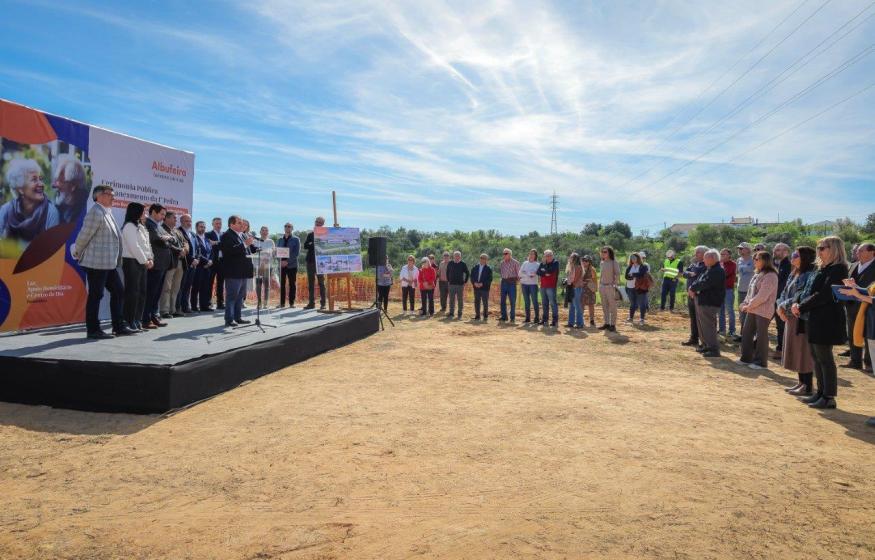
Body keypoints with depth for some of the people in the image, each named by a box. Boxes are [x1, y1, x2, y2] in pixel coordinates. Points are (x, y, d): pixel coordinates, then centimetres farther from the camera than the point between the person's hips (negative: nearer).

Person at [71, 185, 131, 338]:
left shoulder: (107, 213, 14)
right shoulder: (95, 213, -14)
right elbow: (84, 235, -13)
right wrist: (77, 253, -1)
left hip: (110, 263, 9)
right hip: (97, 263, -9)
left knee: (118, 292, 11)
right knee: (96, 295, -1)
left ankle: (119, 327, 17)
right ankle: (93, 330, 8)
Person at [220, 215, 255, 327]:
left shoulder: (242, 235, 18)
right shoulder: (227, 236, -11)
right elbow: (230, 250, -25)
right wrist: (245, 244, -26)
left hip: (243, 272, 9)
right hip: (233, 273, -9)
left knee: (240, 296, 14)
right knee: (231, 296, -5)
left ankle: (238, 317, 22)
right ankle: (229, 320, 0)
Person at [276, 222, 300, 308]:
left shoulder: (296, 239, 3)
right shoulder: (280, 240, 14)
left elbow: (296, 253, -7)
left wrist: (287, 261, -16)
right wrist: (280, 261, -9)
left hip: (292, 265, -3)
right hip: (281, 265, 3)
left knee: (292, 284, 0)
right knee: (281, 284, 1)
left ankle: (291, 303, 4)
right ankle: (282, 303, 5)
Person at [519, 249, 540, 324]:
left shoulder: (537, 264, 4)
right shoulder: (525, 263, 12)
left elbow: (538, 273, -11)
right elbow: (520, 273, 4)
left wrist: (525, 274, -16)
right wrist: (528, 275, -10)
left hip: (533, 284, -3)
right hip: (524, 284, 3)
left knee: (534, 301, -7)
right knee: (526, 302, 6)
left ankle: (537, 318, -3)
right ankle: (527, 318, 11)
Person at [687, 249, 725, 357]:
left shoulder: (718, 271, -17)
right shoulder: (708, 269, 16)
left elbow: (705, 283, -24)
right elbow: (697, 279, 14)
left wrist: (693, 288, -10)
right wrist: (692, 289, -5)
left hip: (709, 303, -10)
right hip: (701, 301, 10)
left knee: (708, 326, -8)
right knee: (701, 325, 17)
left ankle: (714, 350, -3)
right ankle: (706, 345, 29)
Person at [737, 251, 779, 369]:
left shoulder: (770, 276, -14)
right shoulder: (757, 274, 15)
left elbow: (762, 296, -19)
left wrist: (750, 306, -14)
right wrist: (745, 304, 3)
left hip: (763, 311, -9)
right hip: (752, 310, 9)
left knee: (761, 336, 0)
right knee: (746, 332, 11)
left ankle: (761, 362, 10)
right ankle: (746, 358, 21)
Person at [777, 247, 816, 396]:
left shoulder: (810, 275, -15)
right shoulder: (794, 274, 13)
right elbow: (785, 292, 14)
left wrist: (784, 306, -10)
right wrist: (780, 306, -3)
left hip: (803, 318, -9)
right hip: (791, 317, 9)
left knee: (804, 351, -1)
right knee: (795, 350, 14)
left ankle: (808, 386, 8)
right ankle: (801, 383, 24)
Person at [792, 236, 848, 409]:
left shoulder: (838, 269, -11)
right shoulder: (823, 269, 16)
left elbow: (824, 294, -18)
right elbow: (812, 292, 14)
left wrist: (802, 307, -13)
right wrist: (800, 305, -2)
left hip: (827, 321, -9)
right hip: (816, 319, 9)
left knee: (824, 358, -4)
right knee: (817, 357, 12)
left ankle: (829, 397, 4)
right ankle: (821, 392, 21)